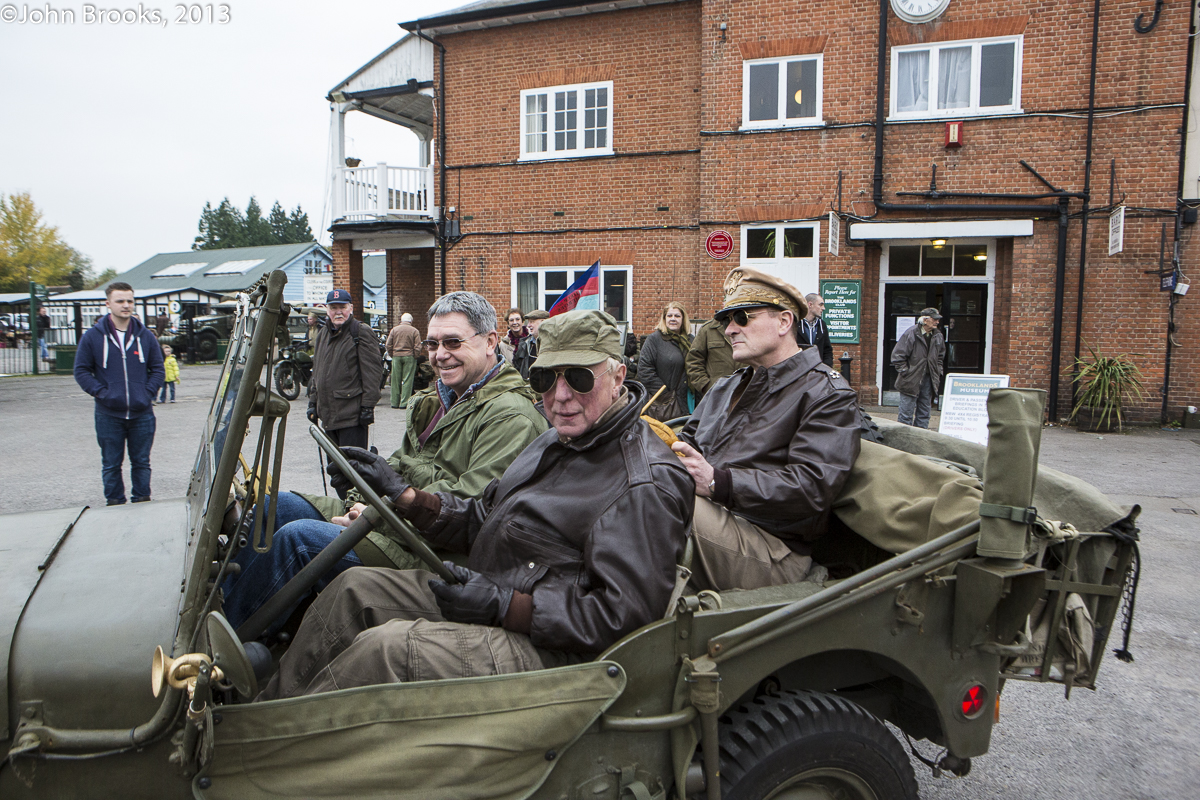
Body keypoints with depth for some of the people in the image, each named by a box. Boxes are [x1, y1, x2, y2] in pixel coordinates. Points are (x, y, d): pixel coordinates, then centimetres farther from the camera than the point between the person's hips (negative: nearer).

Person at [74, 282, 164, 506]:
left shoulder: (145, 336, 4)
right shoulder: (92, 336, -2)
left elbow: (157, 369, 9)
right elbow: (81, 371, 1)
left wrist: (147, 393, -4)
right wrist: (101, 392, -10)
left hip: (142, 414, 1)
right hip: (109, 415, -1)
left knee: (141, 462, 11)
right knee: (111, 465, 9)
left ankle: (143, 503, 21)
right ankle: (114, 504, 20)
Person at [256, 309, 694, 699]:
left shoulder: (647, 483, -19)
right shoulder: (558, 441, 13)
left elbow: (623, 612, -24)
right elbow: (482, 519, 18)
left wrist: (503, 605, -25)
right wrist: (401, 493, 7)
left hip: (547, 649, -10)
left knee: (387, 647, -24)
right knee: (355, 587, 6)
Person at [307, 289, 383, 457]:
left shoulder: (362, 333, -7)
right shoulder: (323, 333, 16)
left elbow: (373, 372, -11)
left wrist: (368, 406, -15)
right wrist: (313, 401, 18)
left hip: (352, 416, -7)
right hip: (328, 415, 7)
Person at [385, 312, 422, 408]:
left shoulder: (394, 329, 6)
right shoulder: (415, 331, -1)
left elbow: (388, 345, 4)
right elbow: (417, 348, -7)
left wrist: (392, 355, 13)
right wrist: (415, 357, 4)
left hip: (396, 357, 3)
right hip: (409, 357, -2)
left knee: (395, 380, 7)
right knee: (407, 380, -1)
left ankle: (394, 402, 11)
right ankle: (404, 403, -3)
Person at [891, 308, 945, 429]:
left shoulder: (938, 336, 7)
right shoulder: (911, 334, -13)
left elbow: (941, 356, 24)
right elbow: (897, 355, -12)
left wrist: (937, 372, 13)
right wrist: (905, 372, -12)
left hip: (928, 380, 6)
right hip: (911, 381, -6)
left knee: (924, 414, 12)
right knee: (906, 414, -3)